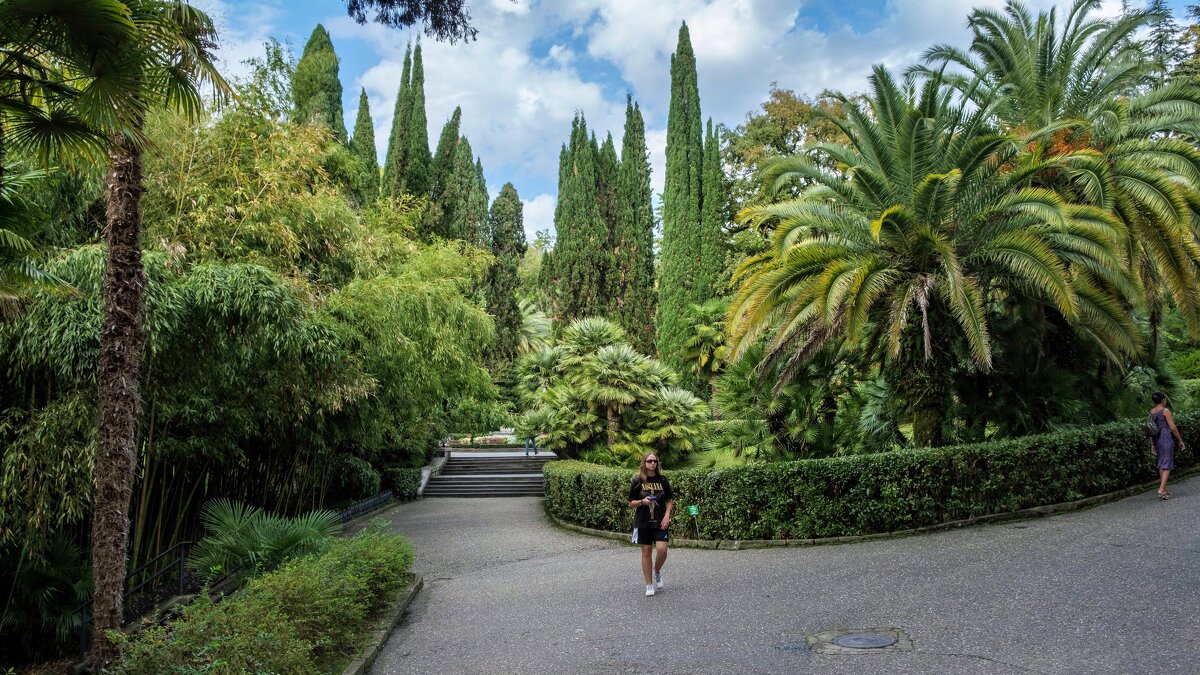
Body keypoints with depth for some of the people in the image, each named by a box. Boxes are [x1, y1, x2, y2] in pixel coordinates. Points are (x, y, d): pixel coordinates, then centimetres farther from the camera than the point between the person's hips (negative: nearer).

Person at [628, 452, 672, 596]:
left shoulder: (663, 480, 3)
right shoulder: (637, 481, -1)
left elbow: (669, 501, 8)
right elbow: (631, 503, 2)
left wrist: (667, 516, -7)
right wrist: (642, 501, -17)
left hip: (660, 522, 1)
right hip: (643, 523, -1)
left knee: (662, 550, -12)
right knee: (646, 552, 3)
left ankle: (657, 571, 19)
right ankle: (649, 585, 15)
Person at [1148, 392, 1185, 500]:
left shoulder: (1151, 412, 9)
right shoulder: (1165, 411, -10)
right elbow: (1173, 427, -11)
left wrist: (1152, 445, 16)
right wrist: (1180, 440, -1)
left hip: (1156, 439, 7)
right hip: (1166, 438, -7)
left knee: (1161, 464, 15)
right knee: (1167, 464, -5)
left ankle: (1164, 489, 19)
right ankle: (1161, 489, -14)